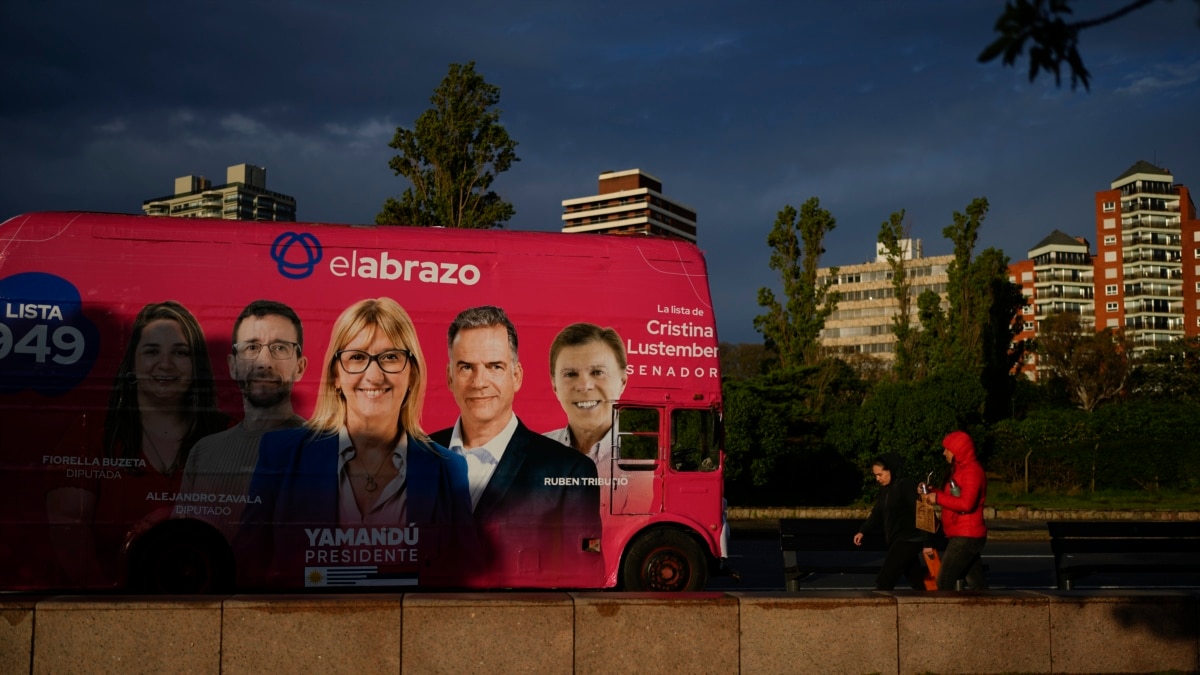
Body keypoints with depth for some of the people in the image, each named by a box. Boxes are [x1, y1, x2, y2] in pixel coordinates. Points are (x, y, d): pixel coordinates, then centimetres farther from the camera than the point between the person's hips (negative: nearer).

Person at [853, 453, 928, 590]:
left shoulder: (906, 485, -14)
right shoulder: (885, 489, 12)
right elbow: (877, 513, 15)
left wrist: (927, 542, -21)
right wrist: (862, 531, 0)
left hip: (908, 540, -8)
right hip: (895, 541, 8)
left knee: (883, 581, -10)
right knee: (917, 582, 11)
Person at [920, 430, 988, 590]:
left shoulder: (972, 470, -14)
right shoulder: (959, 469, 16)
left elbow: (966, 504, -24)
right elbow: (953, 496, 20)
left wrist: (938, 498, -18)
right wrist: (933, 492, 5)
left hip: (966, 537, -10)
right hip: (962, 535, 10)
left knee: (944, 582, -9)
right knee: (976, 583, 12)